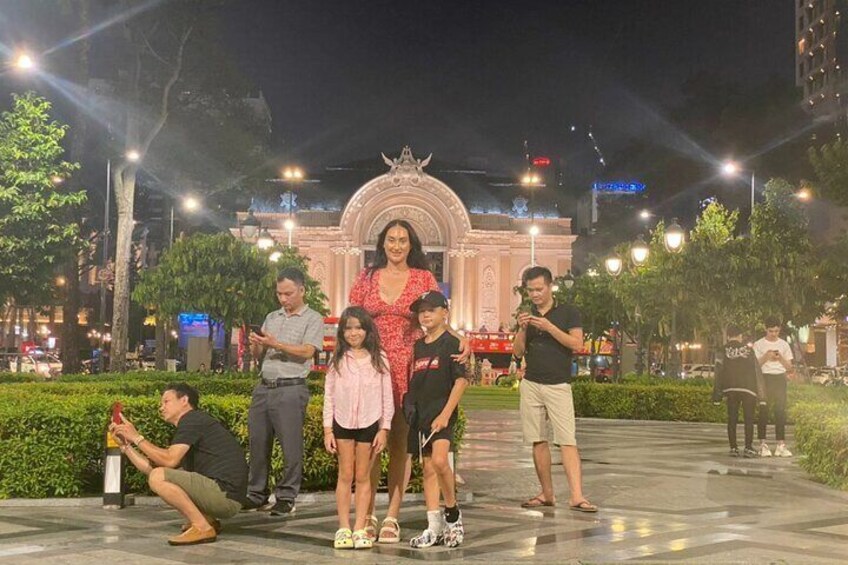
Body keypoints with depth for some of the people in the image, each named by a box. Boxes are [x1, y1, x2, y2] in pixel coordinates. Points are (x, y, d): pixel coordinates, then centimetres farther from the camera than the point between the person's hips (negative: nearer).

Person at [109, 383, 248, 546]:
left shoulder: (192, 419, -6)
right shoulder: (189, 424, 23)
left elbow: (169, 460, -18)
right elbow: (151, 467, 19)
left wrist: (137, 438, -8)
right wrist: (125, 444, 18)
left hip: (226, 495, -10)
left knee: (158, 478, -18)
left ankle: (202, 527, -14)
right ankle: (207, 520, 10)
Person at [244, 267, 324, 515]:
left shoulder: (312, 319, 3)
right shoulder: (272, 318, 20)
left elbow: (307, 351, -12)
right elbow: (258, 355, 20)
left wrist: (276, 344, -18)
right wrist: (256, 344, -2)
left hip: (291, 389, -6)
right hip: (264, 387, 6)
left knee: (291, 447, -5)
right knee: (258, 443, 6)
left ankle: (286, 498, 2)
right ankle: (256, 495, 15)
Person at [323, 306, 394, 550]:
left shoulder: (378, 359, 1)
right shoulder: (337, 360, 4)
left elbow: (387, 397, 2)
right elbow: (329, 396, 4)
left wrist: (384, 429, -3)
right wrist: (327, 430, 0)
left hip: (369, 424, -1)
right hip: (343, 423, 1)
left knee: (363, 477, 4)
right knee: (345, 475, 4)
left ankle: (359, 529, 8)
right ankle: (343, 528, 8)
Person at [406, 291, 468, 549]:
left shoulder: (451, 343, -5)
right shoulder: (418, 346, 14)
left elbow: (461, 381, -11)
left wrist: (446, 414, -17)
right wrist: (410, 407, 12)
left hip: (441, 412, -7)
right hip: (420, 413, 7)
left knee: (440, 460, -24)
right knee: (427, 469, 7)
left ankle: (453, 513, -3)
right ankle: (434, 527, 11)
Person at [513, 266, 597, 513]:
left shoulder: (568, 312, 2)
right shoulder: (527, 316, 13)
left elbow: (577, 344, -10)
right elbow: (517, 352, 8)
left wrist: (549, 327, -19)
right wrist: (522, 329, -9)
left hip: (558, 385, -4)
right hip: (530, 384, 4)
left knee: (567, 441, -11)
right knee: (538, 441, 3)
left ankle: (577, 496, -18)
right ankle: (547, 493, 9)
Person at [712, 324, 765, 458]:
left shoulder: (723, 351, 4)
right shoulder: (748, 349, 5)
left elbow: (719, 372, 0)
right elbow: (756, 370, 3)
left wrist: (716, 394, 2)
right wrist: (760, 392, 5)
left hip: (730, 388, 1)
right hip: (748, 387, -1)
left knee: (732, 418, 5)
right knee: (748, 418, 4)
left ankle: (733, 448, 3)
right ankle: (748, 448, -2)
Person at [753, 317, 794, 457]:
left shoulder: (784, 345, 11)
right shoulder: (759, 344, 4)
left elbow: (789, 367, 9)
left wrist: (780, 358, -9)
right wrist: (766, 356, -14)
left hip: (780, 378, 2)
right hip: (765, 378, -2)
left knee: (781, 411, -1)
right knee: (763, 410, -6)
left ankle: (781, 444, 0)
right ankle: (763, 444, -3)